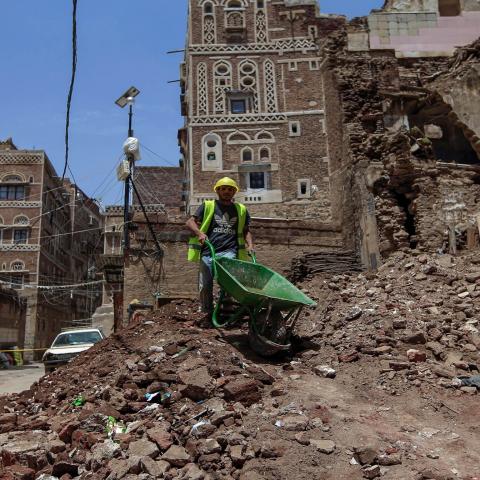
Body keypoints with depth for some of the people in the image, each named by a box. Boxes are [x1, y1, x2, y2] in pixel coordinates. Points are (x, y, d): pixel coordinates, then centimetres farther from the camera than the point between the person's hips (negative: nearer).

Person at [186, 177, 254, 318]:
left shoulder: (241, 210, 19)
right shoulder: (208, 206, 12)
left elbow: (246, 230, 25)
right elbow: (190, 222, 5)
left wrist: (250, 245, 7)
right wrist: (199, 233, -14)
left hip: (229, 251, 0)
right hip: (208, 252, 0)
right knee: (205, 285, -1)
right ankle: (208, 313, 21)